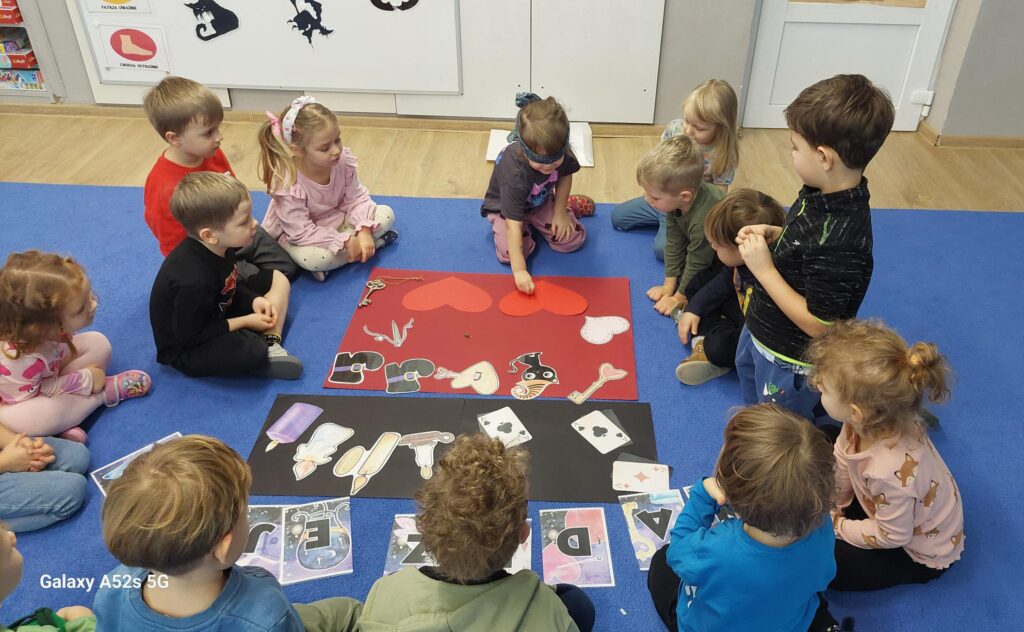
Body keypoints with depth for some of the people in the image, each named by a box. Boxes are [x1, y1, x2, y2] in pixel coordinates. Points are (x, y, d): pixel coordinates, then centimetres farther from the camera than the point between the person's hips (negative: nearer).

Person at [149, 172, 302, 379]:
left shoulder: (218, 247, -10)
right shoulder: (193, 280, -35)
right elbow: (190, 335, -25)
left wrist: (254, 300, -10)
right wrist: (246, 321, -19)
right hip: (187, 349, -9)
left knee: (277, 279, 7)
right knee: (251, 350, -38)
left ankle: (271, 344, -8)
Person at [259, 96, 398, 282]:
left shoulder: (342, 160, -19)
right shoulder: (288, 185, -32)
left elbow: (356, 199, -10)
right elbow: (302, 232, -30)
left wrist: (364, 231, -26)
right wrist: (345, 242, -33)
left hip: (337, 221, 5)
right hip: (296, 235, -5)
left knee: (386, 214, -9)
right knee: (312, 258, -39)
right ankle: (375, 243, -19)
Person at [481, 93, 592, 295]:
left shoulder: (560, 151, -29)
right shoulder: (514, 172, -42)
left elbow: (565, 176, -2)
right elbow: (513, 224, -42)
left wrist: (559, 211, -8)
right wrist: (519, 270, -45)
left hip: (541, 201, 3)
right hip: (506, 207, -3)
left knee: (573, 240, -11)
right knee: (509, 253, -25)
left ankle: (567, 205, 22)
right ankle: (529, 226, 9)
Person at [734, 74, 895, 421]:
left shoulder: (840, 243, -39)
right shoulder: (824, 193, -12)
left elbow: (819, 325, -32)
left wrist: (764, 269, -29)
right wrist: (774, 235, -10)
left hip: (788, 360, -9)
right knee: (747, 367, 37)